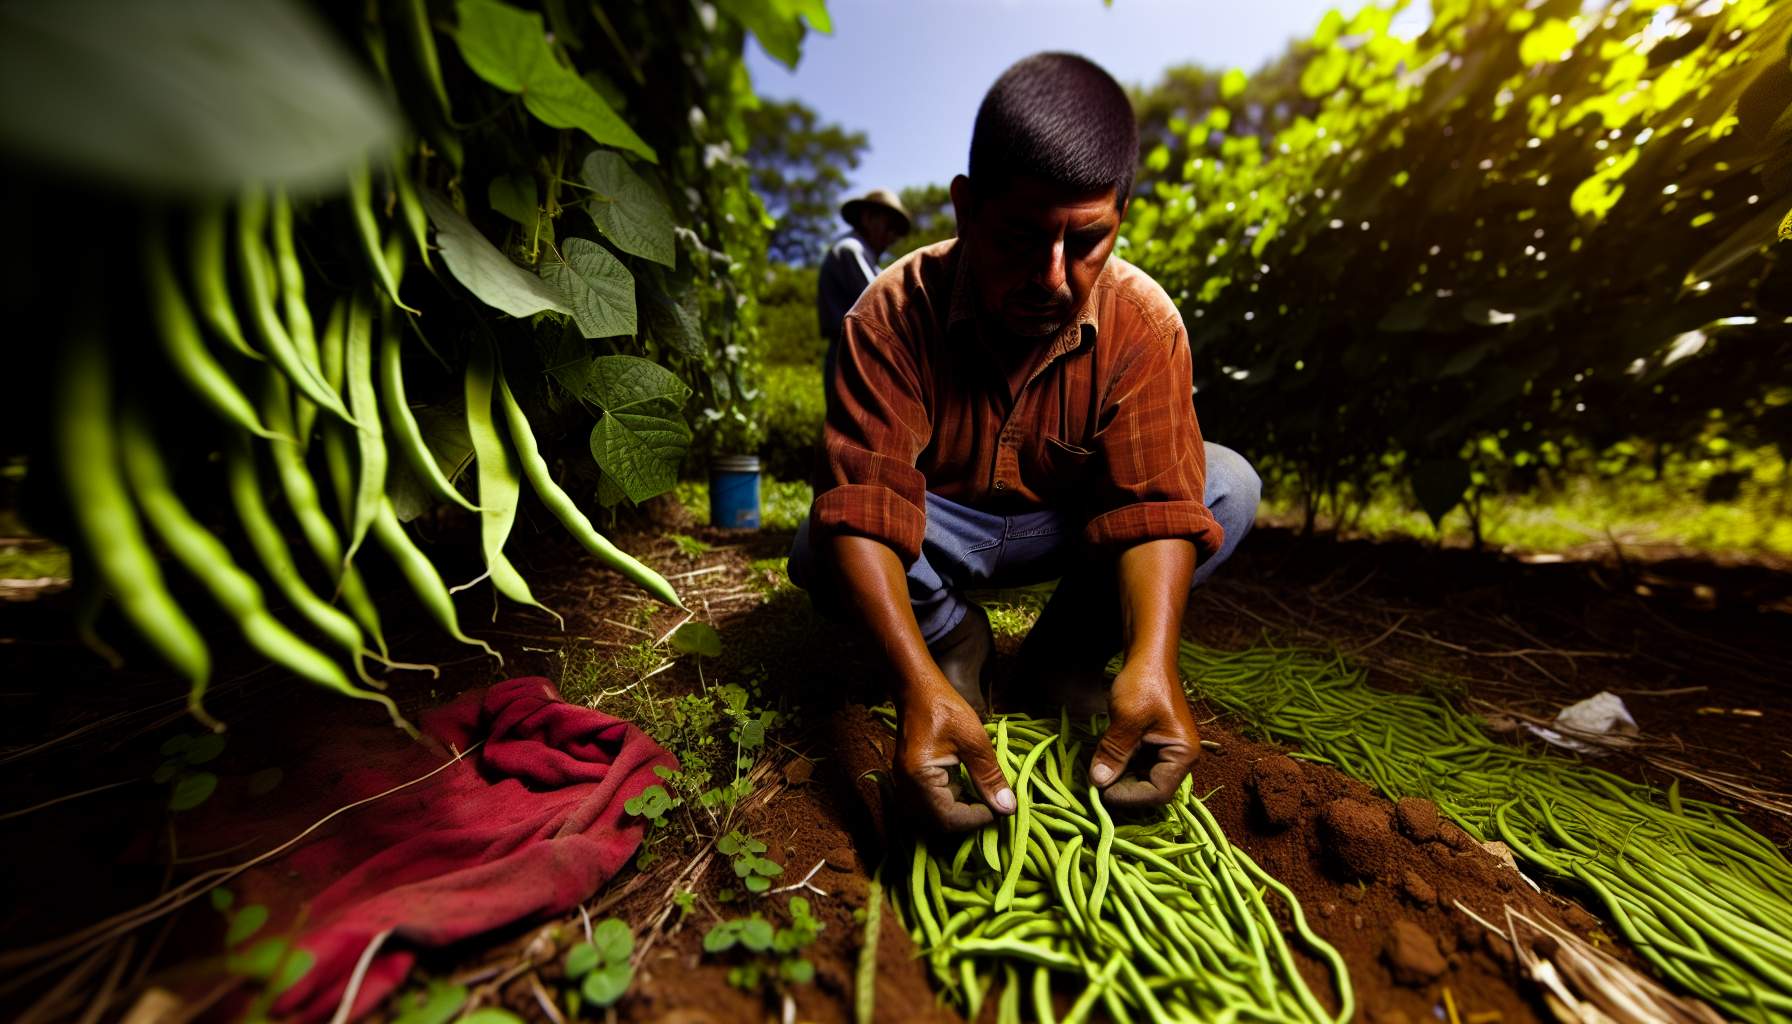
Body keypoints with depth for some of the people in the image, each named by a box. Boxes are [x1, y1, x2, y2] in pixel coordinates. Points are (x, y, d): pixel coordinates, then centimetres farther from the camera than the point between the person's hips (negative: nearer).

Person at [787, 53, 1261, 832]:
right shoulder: (896, 311, -22)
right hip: (941, 530, -1)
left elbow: (1154, 502, -23)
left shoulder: (1143, 321, -16)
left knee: (1228, 486, -18)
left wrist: (1151, 662, -40)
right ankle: (956, 639, 0)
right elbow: (865, 504, -32)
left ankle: (1058, 661, -5)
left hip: (1067, 527, 2)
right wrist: (920, 683, -44)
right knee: (820, 551, -29)